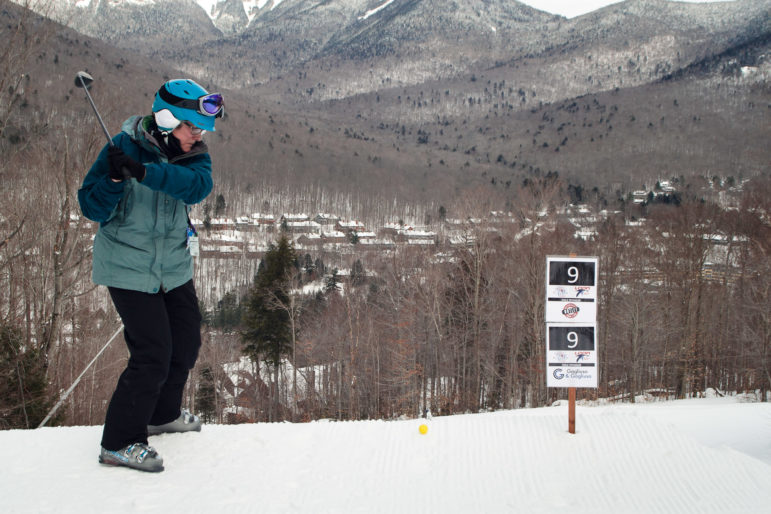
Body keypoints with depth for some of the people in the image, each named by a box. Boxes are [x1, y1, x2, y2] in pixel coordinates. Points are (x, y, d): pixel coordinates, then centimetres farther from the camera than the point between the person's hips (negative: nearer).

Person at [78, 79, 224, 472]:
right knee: (153, 355, -10)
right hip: (129, 270, -6)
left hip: (174, 266, 7)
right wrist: (114, 178, -35)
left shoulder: (192, 152, -3)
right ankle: (119, 443, 6)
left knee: (186, 342, 18)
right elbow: (91, 207, -15)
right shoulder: (125, 147, -17)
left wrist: (146, 172, -39)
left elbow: (198, 186, -27)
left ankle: (163, 414, 42)